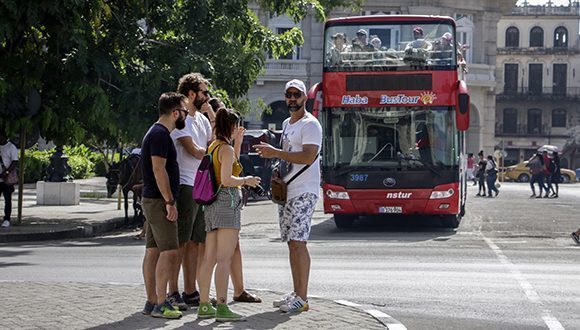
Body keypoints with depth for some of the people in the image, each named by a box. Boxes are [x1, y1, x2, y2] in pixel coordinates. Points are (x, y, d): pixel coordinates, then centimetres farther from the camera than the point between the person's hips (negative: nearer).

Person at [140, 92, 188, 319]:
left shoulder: (157, 133, 18)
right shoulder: (160, 134, -15)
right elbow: (159, 170, -21)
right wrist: (169, 202, -20)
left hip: (153, 200, 11)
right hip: (159, 201, -11)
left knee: (153, 251, 10)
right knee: (169, 251, -11)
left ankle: (151, 302, 13)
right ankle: (160, 305, -12)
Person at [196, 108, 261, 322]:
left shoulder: (213, 146, 17)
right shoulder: (226, 148, -10)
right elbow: (226, 179, -19)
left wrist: (238, 143, 27)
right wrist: (246, 181, -4)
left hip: (212, 203, 9)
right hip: (227, 201, -9)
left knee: (209, 258, 10)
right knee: (224, 259, -11)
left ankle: (204, 306, 13)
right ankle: (222, 308, -15)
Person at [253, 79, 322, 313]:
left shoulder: (310, 124, -10)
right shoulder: (286, 124, 19)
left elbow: (308, 157, -22)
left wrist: (275, 152, -21)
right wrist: (278, 174, 12)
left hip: (303, 192, -9)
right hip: (286, 190, 9)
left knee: (298, 242, -13)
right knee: (292, 243, 10)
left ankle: (302, 298, -12)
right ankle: (296, 293, 15)